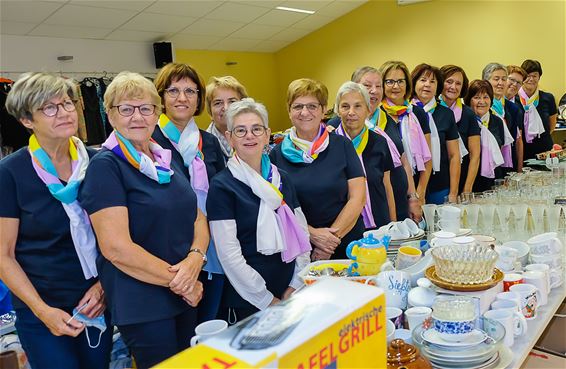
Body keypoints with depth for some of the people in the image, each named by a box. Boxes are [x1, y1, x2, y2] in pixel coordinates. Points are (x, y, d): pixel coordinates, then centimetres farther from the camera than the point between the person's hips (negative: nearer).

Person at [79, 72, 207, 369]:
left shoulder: (167, 160, 8)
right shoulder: (105, 166, -13)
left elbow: (198, 217, 7)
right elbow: (116, 247, -21)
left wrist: (196, 257, -13)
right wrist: (178, 281, -15)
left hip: (188, 294, 7)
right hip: (141, 305, -7)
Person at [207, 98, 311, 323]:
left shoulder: (282, 179, 7)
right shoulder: (222, 186, -9)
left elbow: (301, 234, 8)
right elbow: (229, 254, -13)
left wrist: (295, 287, -2)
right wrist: (267, 300, -11)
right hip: (245, 304, -4)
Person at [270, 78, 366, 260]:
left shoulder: (342, 145, -1)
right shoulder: (277, 154, -1)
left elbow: (358, 197, -4)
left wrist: (333, 236, -13)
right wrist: (312, 233, -15)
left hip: (348, 244, 0)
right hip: (299, 250, 0)